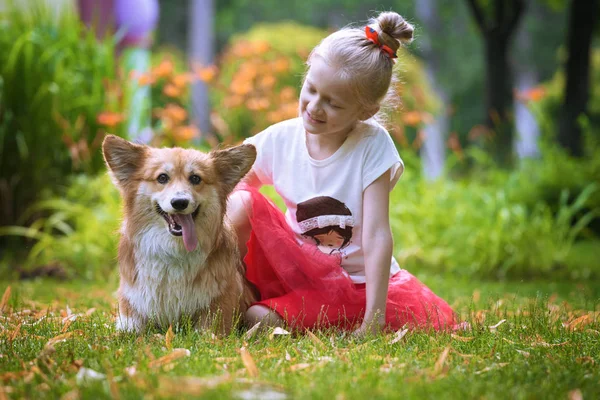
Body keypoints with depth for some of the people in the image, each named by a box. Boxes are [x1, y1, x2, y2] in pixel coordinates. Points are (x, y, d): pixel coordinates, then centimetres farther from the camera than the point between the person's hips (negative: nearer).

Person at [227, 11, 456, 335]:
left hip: (355, 281, -1)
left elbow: (376, 235, -23)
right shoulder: (279, 140, -9)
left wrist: (374, 319, -27)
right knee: (242, 200, -19)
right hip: (295, 268, 1)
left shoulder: (372, 145, -18)